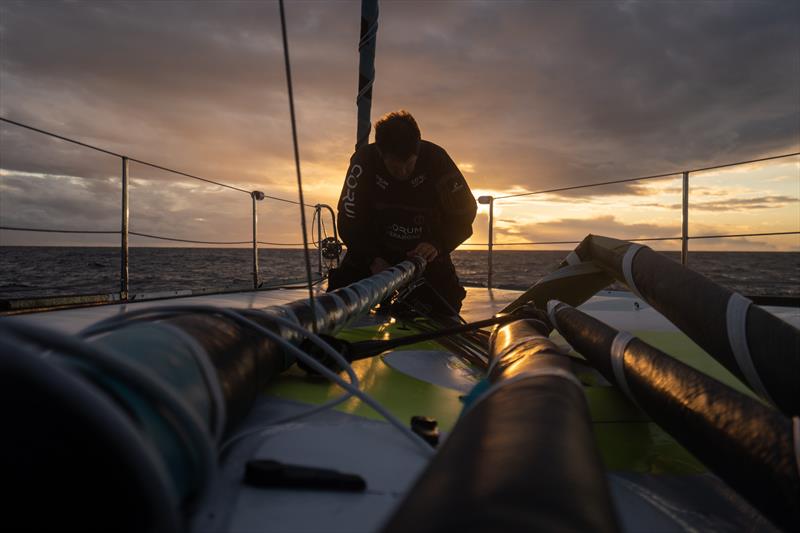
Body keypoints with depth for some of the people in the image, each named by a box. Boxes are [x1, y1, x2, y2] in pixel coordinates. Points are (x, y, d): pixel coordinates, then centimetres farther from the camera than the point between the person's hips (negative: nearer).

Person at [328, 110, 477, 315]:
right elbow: (349, 220, -15)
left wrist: (438, 245, -28)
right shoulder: (364, 161, -20)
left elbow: (464, 211, -12)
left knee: (446, 309, -4)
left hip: (425, 250, 1)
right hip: (374, 250, 0)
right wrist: (372, 259, -28)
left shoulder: (436, 158, -20)